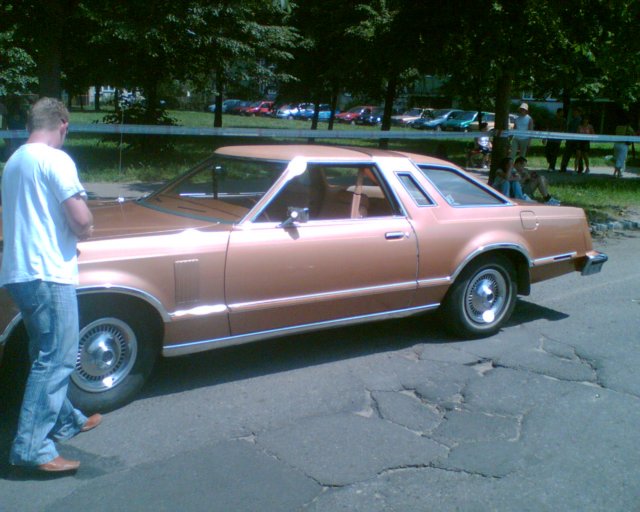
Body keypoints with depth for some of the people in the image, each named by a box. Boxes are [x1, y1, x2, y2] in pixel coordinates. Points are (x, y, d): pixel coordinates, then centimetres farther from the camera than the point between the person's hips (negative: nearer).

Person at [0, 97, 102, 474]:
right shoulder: (55, 159, -11)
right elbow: (82, 222, -16)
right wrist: (82, 229, 5)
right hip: (48, 274, -9)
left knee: (48, 355, 19)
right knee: (57, 360, -6)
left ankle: (65, 421, 33)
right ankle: (31, 448, -5)